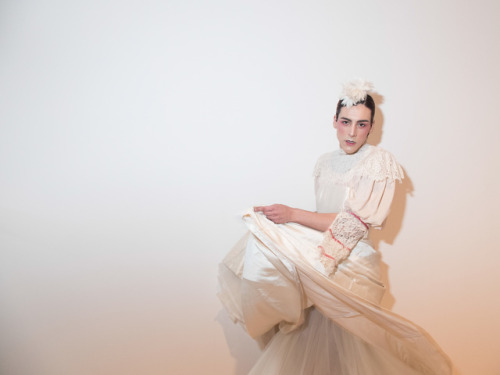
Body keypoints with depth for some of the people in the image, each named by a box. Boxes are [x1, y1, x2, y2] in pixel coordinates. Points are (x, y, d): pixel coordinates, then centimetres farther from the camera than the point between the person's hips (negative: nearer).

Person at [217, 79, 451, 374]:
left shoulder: (379, 162, -9)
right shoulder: (326, 162, 11)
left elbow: (355, 224, -18)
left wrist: (293, 215, -22)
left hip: (351, 264, -6)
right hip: (319, 259, 6)